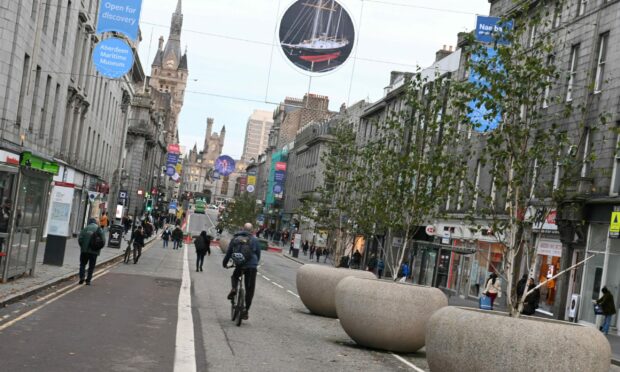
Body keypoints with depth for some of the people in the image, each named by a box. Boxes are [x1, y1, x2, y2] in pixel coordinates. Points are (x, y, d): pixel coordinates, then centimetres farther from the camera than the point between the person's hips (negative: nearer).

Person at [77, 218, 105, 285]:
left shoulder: (85, 228, -1)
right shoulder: (99, 229, 0)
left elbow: (80, 239, -7)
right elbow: (103, 240, -5)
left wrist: (82, 246, 8)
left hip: (85, 250, 0)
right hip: (94, 251, 0)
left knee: (82, 264, 14)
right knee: (91, 266, 9)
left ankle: (82, 277, -1)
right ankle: (88, 280, 8)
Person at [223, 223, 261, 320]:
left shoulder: (235, 239, 8)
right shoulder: (254, 240, 5)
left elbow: (228, 252, 14)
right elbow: (258, 254, 12)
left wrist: (224, 263, 27)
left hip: (239, 266, 1)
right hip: (252, 266, -1)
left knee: (234, 277, 34)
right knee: (249, 290, 6)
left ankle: (234, 289, 4)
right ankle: (246, 311, 3)